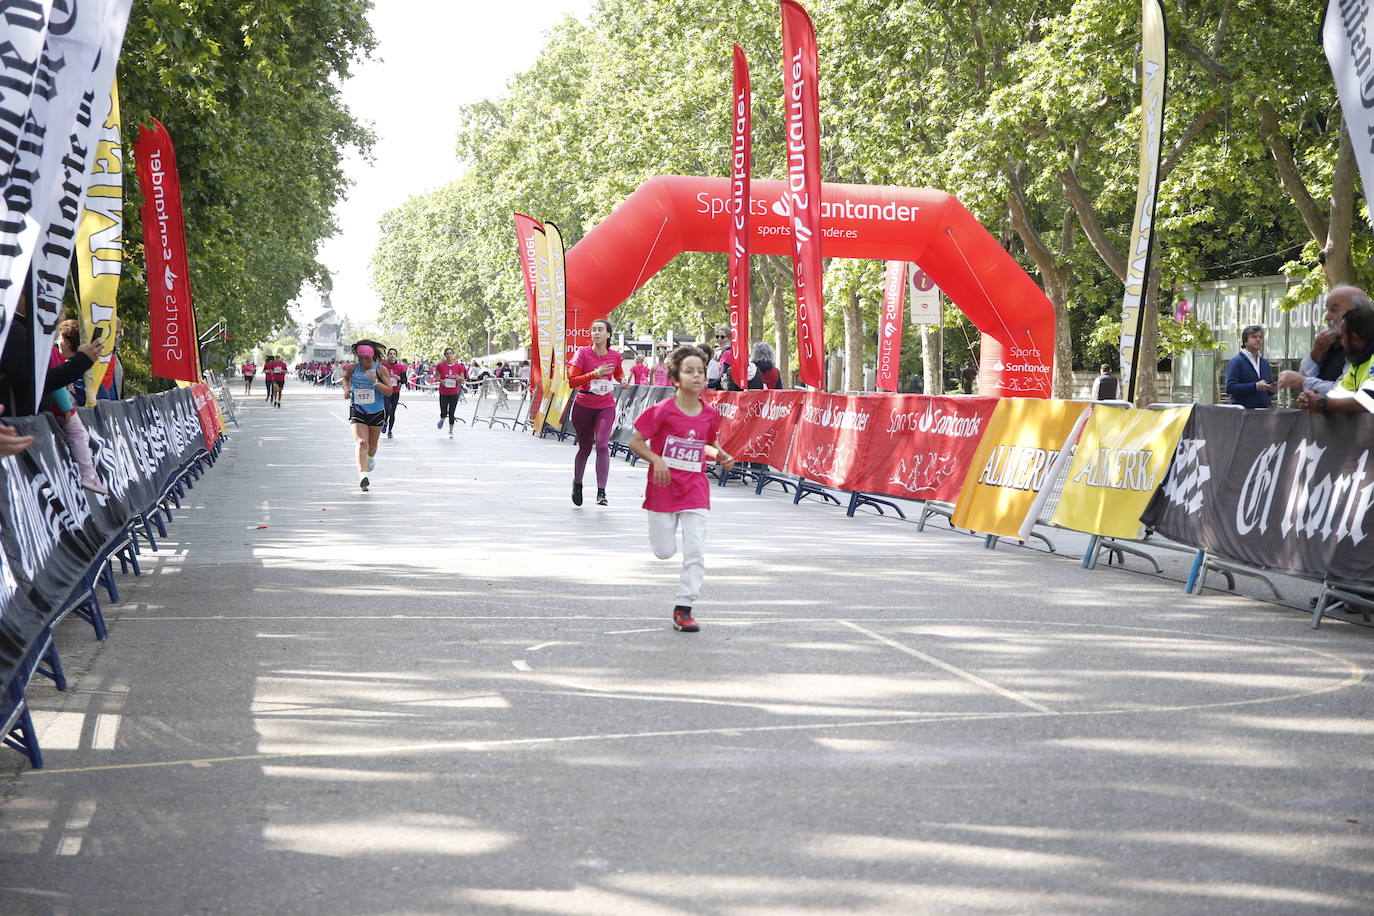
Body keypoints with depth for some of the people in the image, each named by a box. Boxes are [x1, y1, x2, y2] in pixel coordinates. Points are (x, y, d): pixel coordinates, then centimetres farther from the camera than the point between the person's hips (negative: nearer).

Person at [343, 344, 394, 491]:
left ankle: (370, 458, 53)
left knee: (372, 447, 16)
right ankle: (363, 475, -33)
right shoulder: (353, 368, -1)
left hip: (376, 412, 0)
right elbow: (346, 378, 23)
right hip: (357, 411, 0)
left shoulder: (380, 369, -8)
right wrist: (346, 389, 4)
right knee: (361, 443, -21)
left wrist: (375, 382, -26)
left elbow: (389, 392, -12)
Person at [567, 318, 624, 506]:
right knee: (585, 448, 10)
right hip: (584, 406, -1)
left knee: (602, 445, -16)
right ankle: (577, 484, 36)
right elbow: (572, 381, -15)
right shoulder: (582, 353, -9)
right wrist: (595, 374, -24)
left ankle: (601, 493, -15)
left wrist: (623, 379, 0)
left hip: (606, 407, 1)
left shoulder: (615, 356, 1)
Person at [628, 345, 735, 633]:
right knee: (664, 551, 6)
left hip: (694, 488, 3)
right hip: (663, 487, -2)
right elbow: (635, 442, -9)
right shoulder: (663, 410, -13)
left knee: (695, 551, -7)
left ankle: (683, 608, 1)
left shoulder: (709, 414, 0)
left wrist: (720, 455, -2)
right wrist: (657, 460, -24)